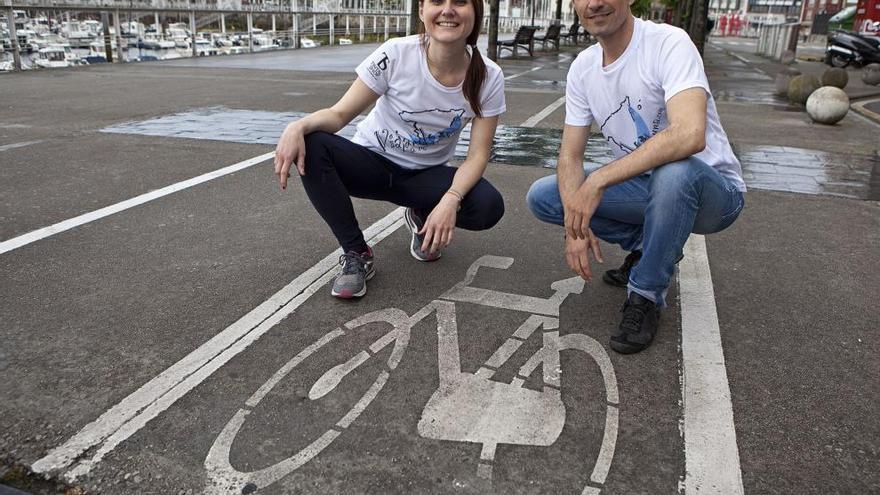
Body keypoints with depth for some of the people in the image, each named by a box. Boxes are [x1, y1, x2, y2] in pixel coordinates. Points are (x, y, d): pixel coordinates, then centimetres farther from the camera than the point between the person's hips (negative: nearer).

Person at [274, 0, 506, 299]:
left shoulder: (488, 77, -16)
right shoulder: (395, 55, -20)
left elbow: (478, 154, -14)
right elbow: (339, 114, -16)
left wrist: (451, 200, -33)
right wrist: (298, 127, -38)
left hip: (425, 175, 1)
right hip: (372, 162, 0)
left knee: (489, 206, -28)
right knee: (310, 145, -31)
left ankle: (423, 219, 8)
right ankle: (356, 255, -15)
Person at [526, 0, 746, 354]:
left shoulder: (669, 43, -22)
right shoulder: (582, 68, -2)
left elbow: (690, 135, -39)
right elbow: (570, 155, -3)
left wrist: (598, 180, -37)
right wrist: (576, 224, -20)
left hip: (712, 190, -6)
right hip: (645, 187, 6)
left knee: (674, 173, -40)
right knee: (541, 197, -6)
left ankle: (646, 297, -15)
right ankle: (647, 245, 8)